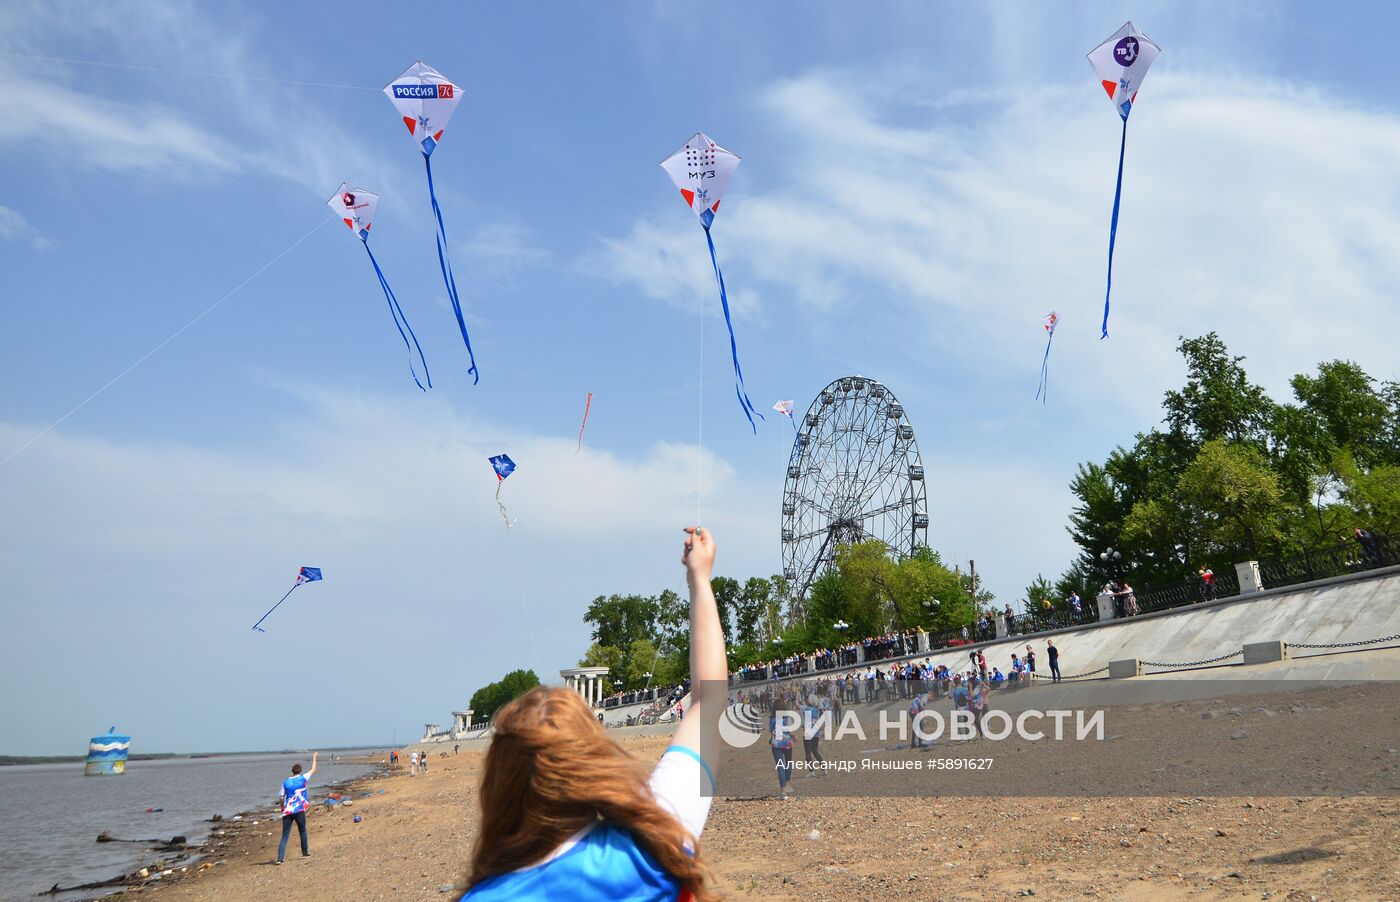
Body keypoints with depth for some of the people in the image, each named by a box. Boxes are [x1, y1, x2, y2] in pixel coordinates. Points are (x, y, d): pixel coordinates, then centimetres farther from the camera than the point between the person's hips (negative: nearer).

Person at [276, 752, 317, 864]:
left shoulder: (285, 782, 5)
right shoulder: (303, 778, 0)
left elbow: (280, 797, 6)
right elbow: (313, 770, 13)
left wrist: (283, 808, 21)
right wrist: (314, 758, 26)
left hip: (287, 811, 1)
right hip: (299, 810, -1)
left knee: (285, 835, 1)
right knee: (302, 831, 19)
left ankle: (280, 858, -11)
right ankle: (305, 852, 26)